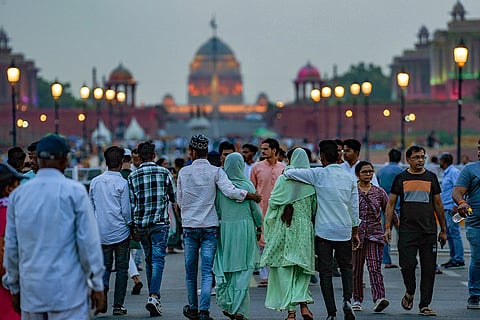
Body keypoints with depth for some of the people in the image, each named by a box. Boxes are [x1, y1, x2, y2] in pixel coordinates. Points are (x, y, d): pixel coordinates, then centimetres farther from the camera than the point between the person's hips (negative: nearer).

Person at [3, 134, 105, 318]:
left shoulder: (18, 194, 6)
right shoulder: (74, 191, -6)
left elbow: (10, 246, 10)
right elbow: (88, 241, -6)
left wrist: (14, 288, 19)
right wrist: (97, 285, 1)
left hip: (31, 290, 4)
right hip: (67, 291, -4)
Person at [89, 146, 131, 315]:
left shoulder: (95, 182, 3)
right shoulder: (122, 183, -11)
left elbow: (91, 207, 9)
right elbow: (126, 210, -10)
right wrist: (130, 224, 8)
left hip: (101, 232, 4)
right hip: (120, 232, -4)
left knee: (105, 265, 14)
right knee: (122, 269, 6)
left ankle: (102, 287, -17)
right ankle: (118, 305, 7)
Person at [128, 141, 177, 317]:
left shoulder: (132, 176, 2)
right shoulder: (164, 172, -2)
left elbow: (131, 204, 3)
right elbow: (174, 198, 7)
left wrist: (134, 228, 11)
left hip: (141, 223, 2)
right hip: (160, 223, -2)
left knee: (149, 260, 14)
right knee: (158, 259, -5)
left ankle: (153, 297, 18)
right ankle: (154, 296, -21)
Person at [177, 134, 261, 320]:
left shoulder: (184, 172, 2)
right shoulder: (215, 172, -4)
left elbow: (180, 201, 9)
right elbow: (230, 191, -17)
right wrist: (251, 196, -4)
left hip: (189, 226, 1)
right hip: (210, 226, -1)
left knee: (190, 271, 12)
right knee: (207, 271, -1)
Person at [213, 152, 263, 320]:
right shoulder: (247, 184, -6)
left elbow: (216, 208, 2)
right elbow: (255, 208, -1)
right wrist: (259, 225, 13)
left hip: (225, 227, 2)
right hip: (245, 226, -2)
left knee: (226, 266, 12)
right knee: (243, 268, 2)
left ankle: (226, 304, 10)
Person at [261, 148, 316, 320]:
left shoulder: (283, 179, -5)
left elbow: (273, 202, -3)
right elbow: (315, 207, 2)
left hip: (284, 228, -2)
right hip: (305, 228, 2)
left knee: (285, 269, 4)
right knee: (303, 268, 12)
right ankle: (303, 303, -7)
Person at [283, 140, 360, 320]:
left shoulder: (318, 174, -6)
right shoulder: (349, 178, 4)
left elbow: (289, 173, -9)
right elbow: (354, 207, 8)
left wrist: (285, 172, 16)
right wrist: (355, 232, 17)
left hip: (323, 231, -3)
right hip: (344, 230, 3)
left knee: (325, 272, 3)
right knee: (346, 266, 19)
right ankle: (347, 300, -4)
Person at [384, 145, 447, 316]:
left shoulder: (431, 177, 10)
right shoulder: (401, 178, 5)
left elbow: (438, 204, 14)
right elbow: (391, 203, 7)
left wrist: (443, 230, 13)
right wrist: (387, 227, -3)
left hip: (429, 231, 2)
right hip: (407, 230, -2)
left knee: (428, 268, 1)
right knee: (407, 264, -11)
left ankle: (424, 305, 8)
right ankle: (410, 292, 17)